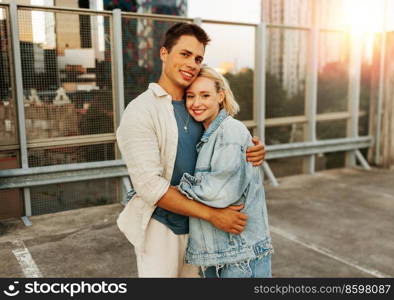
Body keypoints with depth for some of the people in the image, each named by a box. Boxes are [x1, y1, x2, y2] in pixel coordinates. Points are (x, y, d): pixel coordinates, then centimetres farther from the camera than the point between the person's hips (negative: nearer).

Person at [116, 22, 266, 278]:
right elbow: (149, 185, -22)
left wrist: (254, 152, -11)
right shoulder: (140, 111, -16)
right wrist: (211, 214, -21)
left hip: (196, 224, 6)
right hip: (160, 226, -6)